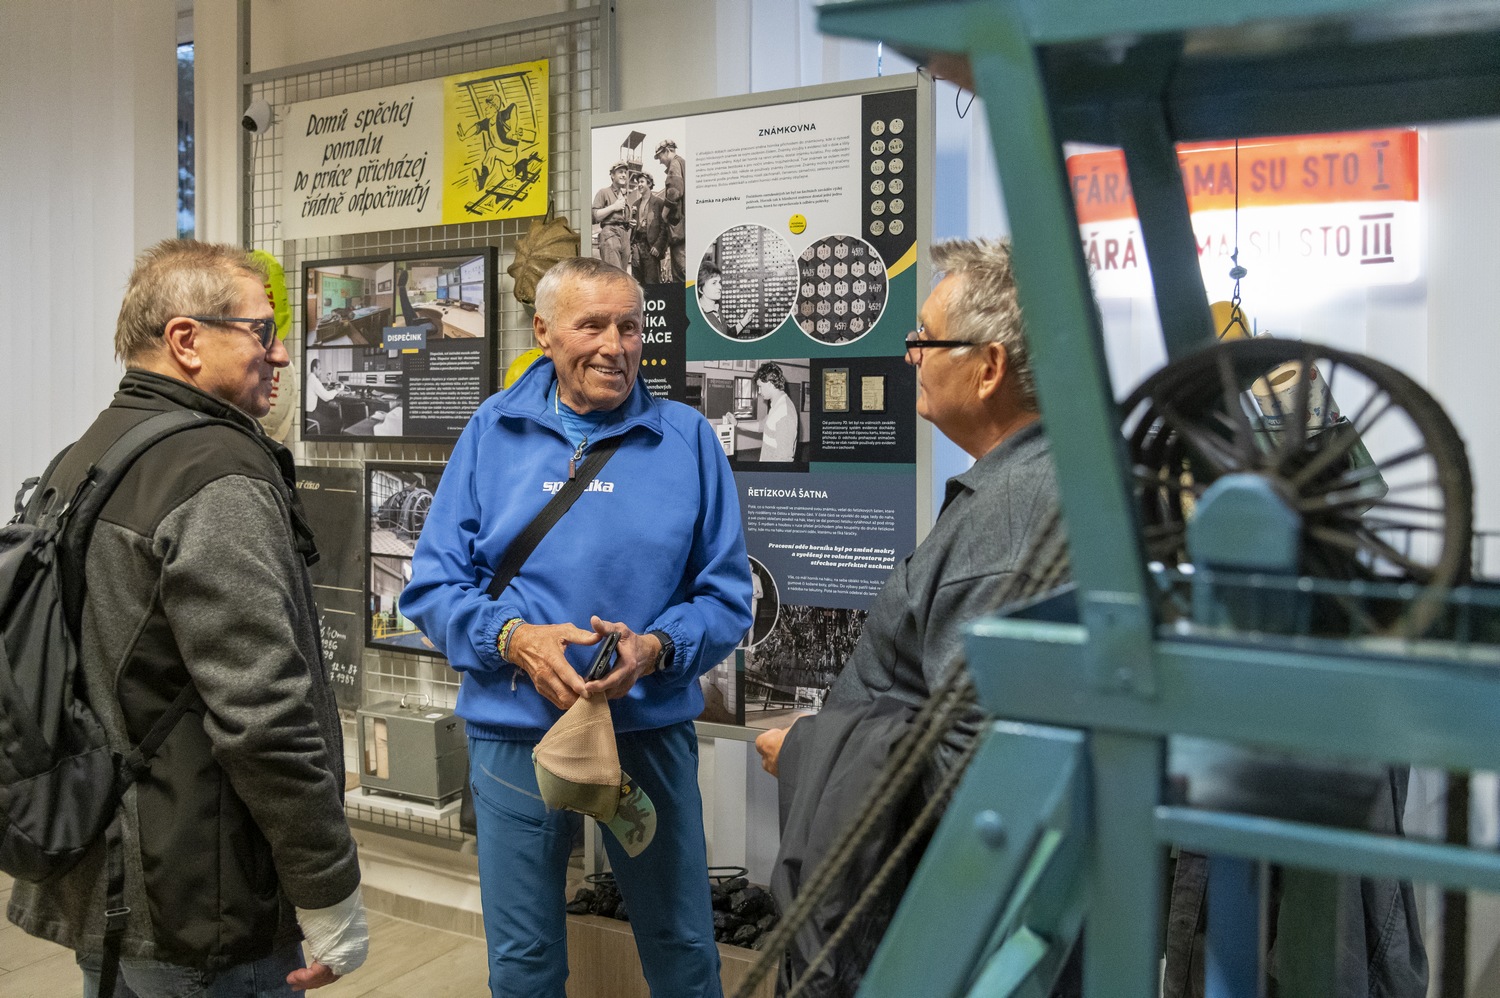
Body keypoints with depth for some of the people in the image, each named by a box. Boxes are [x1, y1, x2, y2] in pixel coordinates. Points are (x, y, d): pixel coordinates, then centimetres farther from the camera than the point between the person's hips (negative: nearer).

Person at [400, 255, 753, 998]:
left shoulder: (687, 439, -1)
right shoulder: (492, 432, 1)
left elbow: (726, 595, -1)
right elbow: (432, 584, 0)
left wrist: (656, 648, -19)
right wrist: (512, 637, -18)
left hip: (651, 731, 0)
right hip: (515, 735, 1)